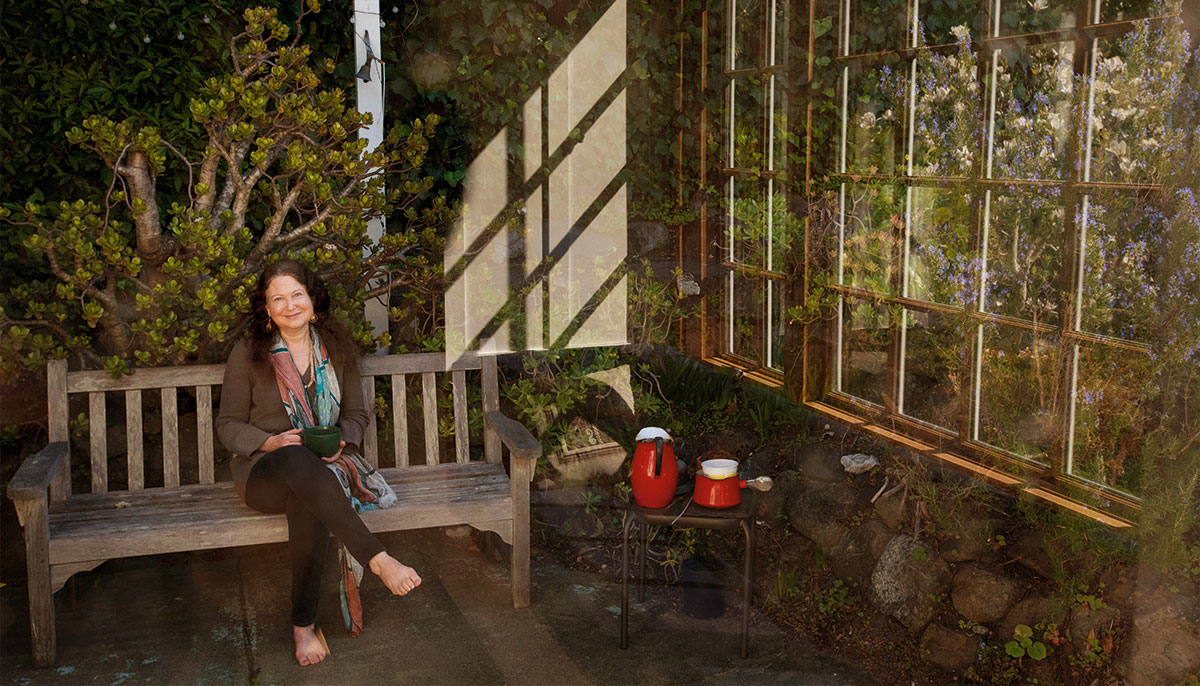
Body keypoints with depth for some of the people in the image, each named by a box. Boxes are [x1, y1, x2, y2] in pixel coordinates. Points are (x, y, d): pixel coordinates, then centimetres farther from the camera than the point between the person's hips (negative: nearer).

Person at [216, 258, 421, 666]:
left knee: (307, 502, -38)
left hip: (320, 467, 2)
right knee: (297, 460, -40)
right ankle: (377, 559, -43)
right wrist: (270, 442, -15)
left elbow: (356, 414, 15)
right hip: (262, 472, -2)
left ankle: (304, 623, -25)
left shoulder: (337, 348, 9)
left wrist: (342, 441, -8)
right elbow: (228, 425, 4)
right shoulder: (248, 354, 1)